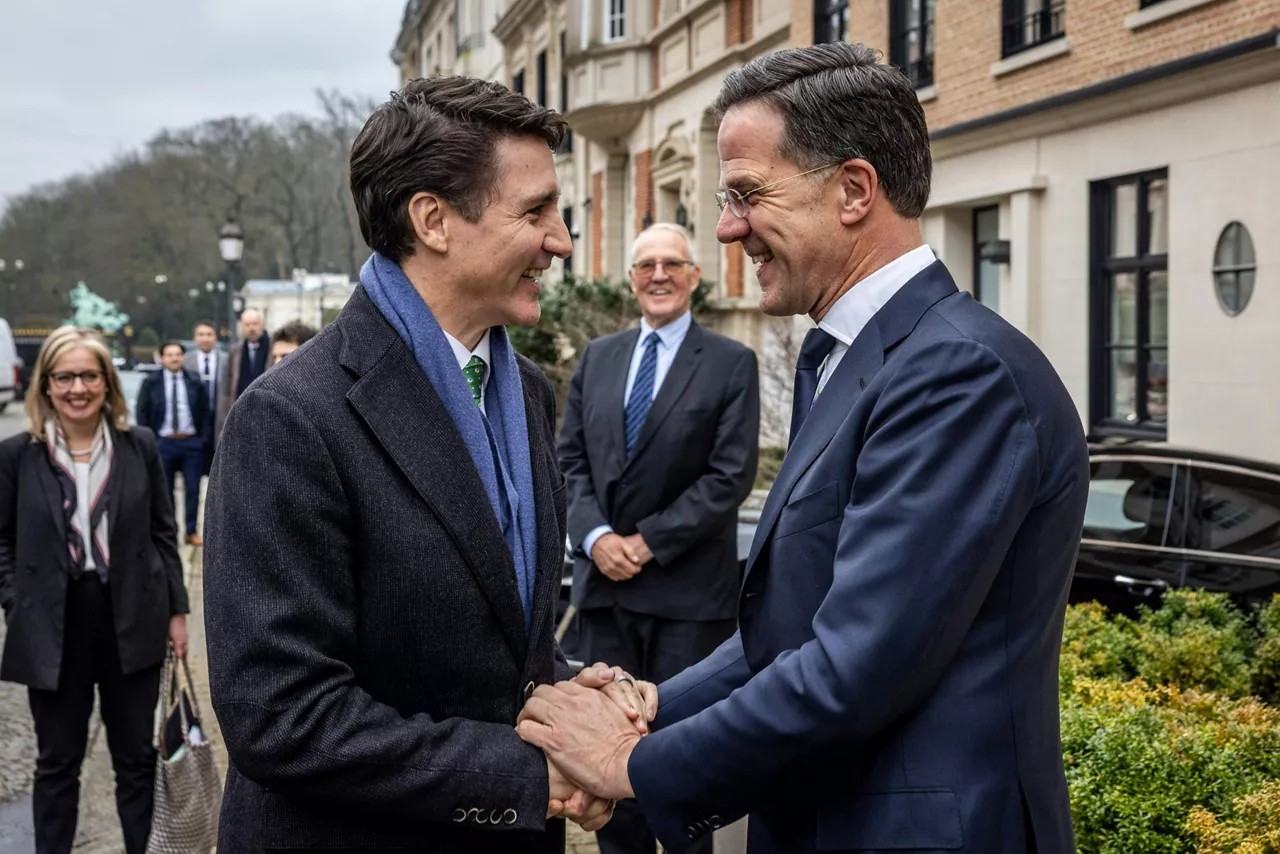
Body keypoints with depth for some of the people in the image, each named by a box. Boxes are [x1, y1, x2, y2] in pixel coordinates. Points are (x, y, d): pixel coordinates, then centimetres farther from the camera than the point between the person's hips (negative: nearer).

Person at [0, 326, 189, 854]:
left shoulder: (139, 446, 0)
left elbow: (163, 532, 5)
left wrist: (176, 609, 3)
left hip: (132, 621, 1)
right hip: (53, 627, -1)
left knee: (137, 757, 11)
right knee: (57, 761, 12)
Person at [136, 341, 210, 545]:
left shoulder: (195, 382, 3)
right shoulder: (151, 382, 1)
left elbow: (204, 410, 9)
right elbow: (142, 412, 2)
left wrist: (200, 435, 3)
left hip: (191, 442, 1)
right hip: (164, 442, -1)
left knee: (192, 488, 1)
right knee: (164, 489, 6)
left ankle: (191, 531, 9)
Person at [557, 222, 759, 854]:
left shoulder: (732, 364, -3)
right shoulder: (597, 357, 11)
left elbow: (731, 475, -10)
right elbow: (571, 459, 9)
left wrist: (649, 541, -14)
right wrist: (596, 536, -8)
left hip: (688, 588, -4)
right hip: (605, 582, 4)